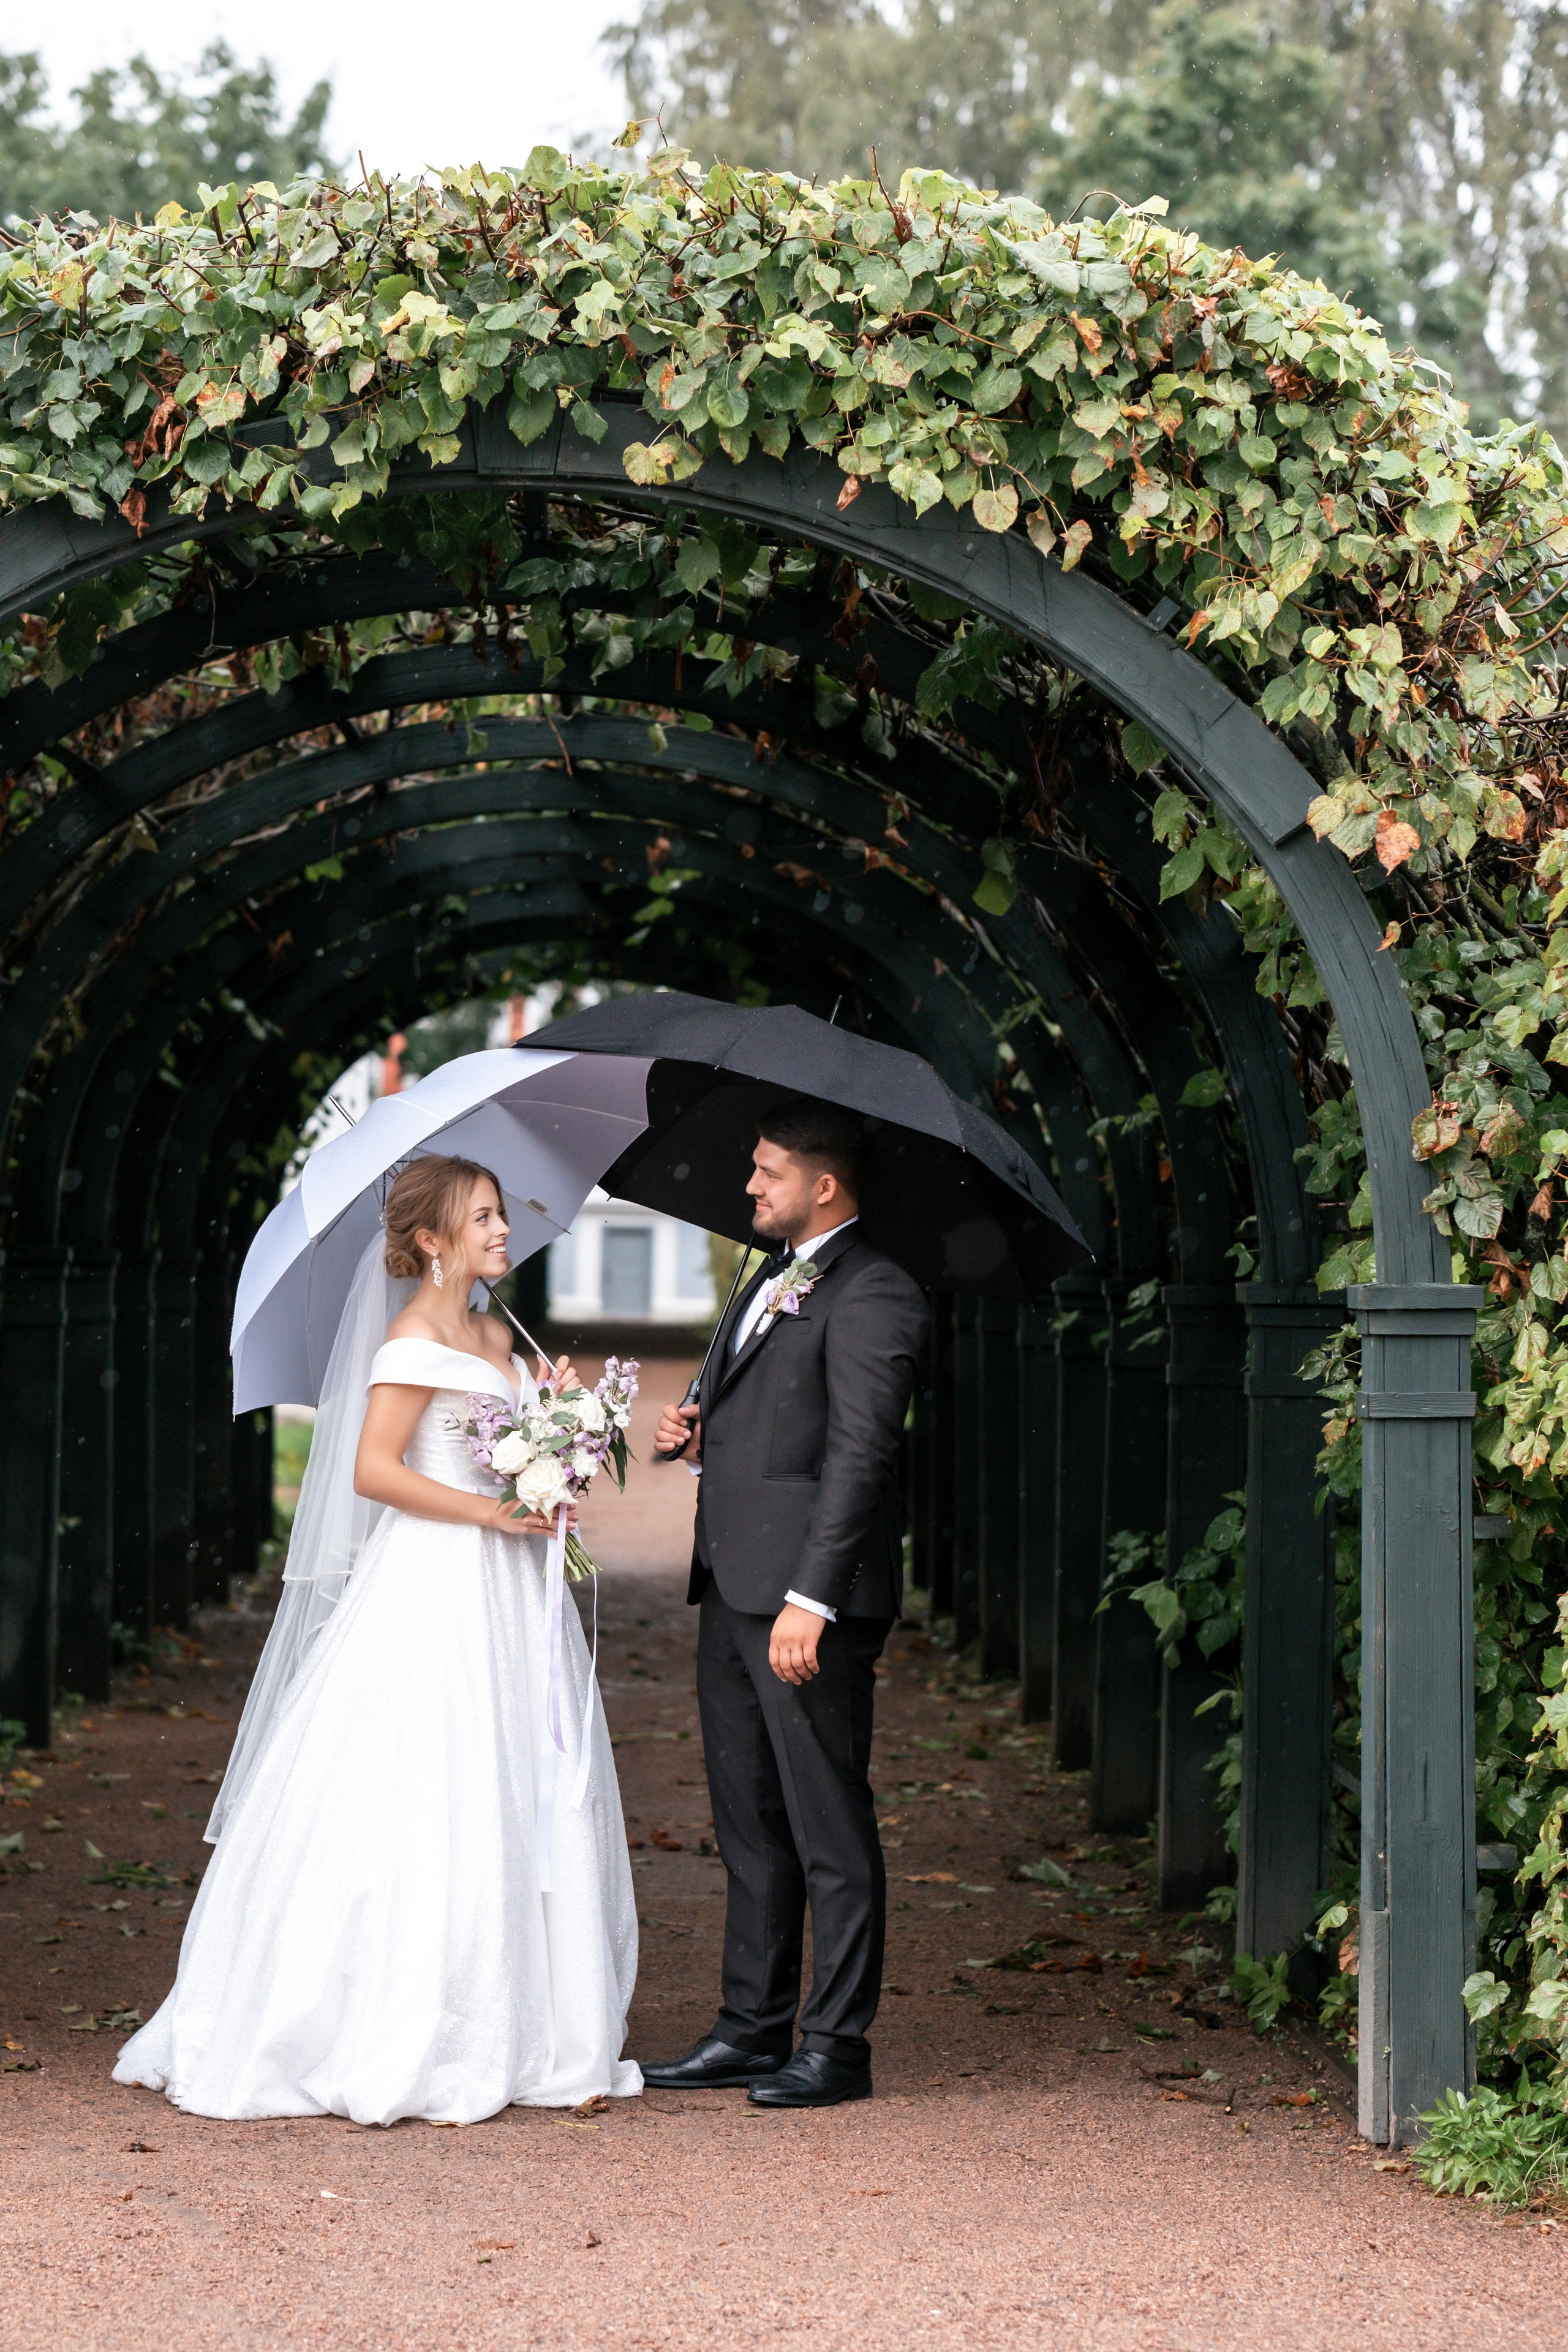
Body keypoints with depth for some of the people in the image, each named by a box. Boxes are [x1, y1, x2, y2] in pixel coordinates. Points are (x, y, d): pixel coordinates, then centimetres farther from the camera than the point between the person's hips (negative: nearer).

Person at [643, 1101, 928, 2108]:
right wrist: (695, 1434, 7)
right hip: (732, 1592, 10)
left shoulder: (872, 1295, -11)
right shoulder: (770, 1285, 20)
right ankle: (753, 2028, 21)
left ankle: (837, 2044, 3)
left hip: (810, 1603, -10)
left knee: (829, 1828, -3)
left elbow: (860, 1453, -18)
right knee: (751, 1825, 13)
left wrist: (811, 1599, -23)